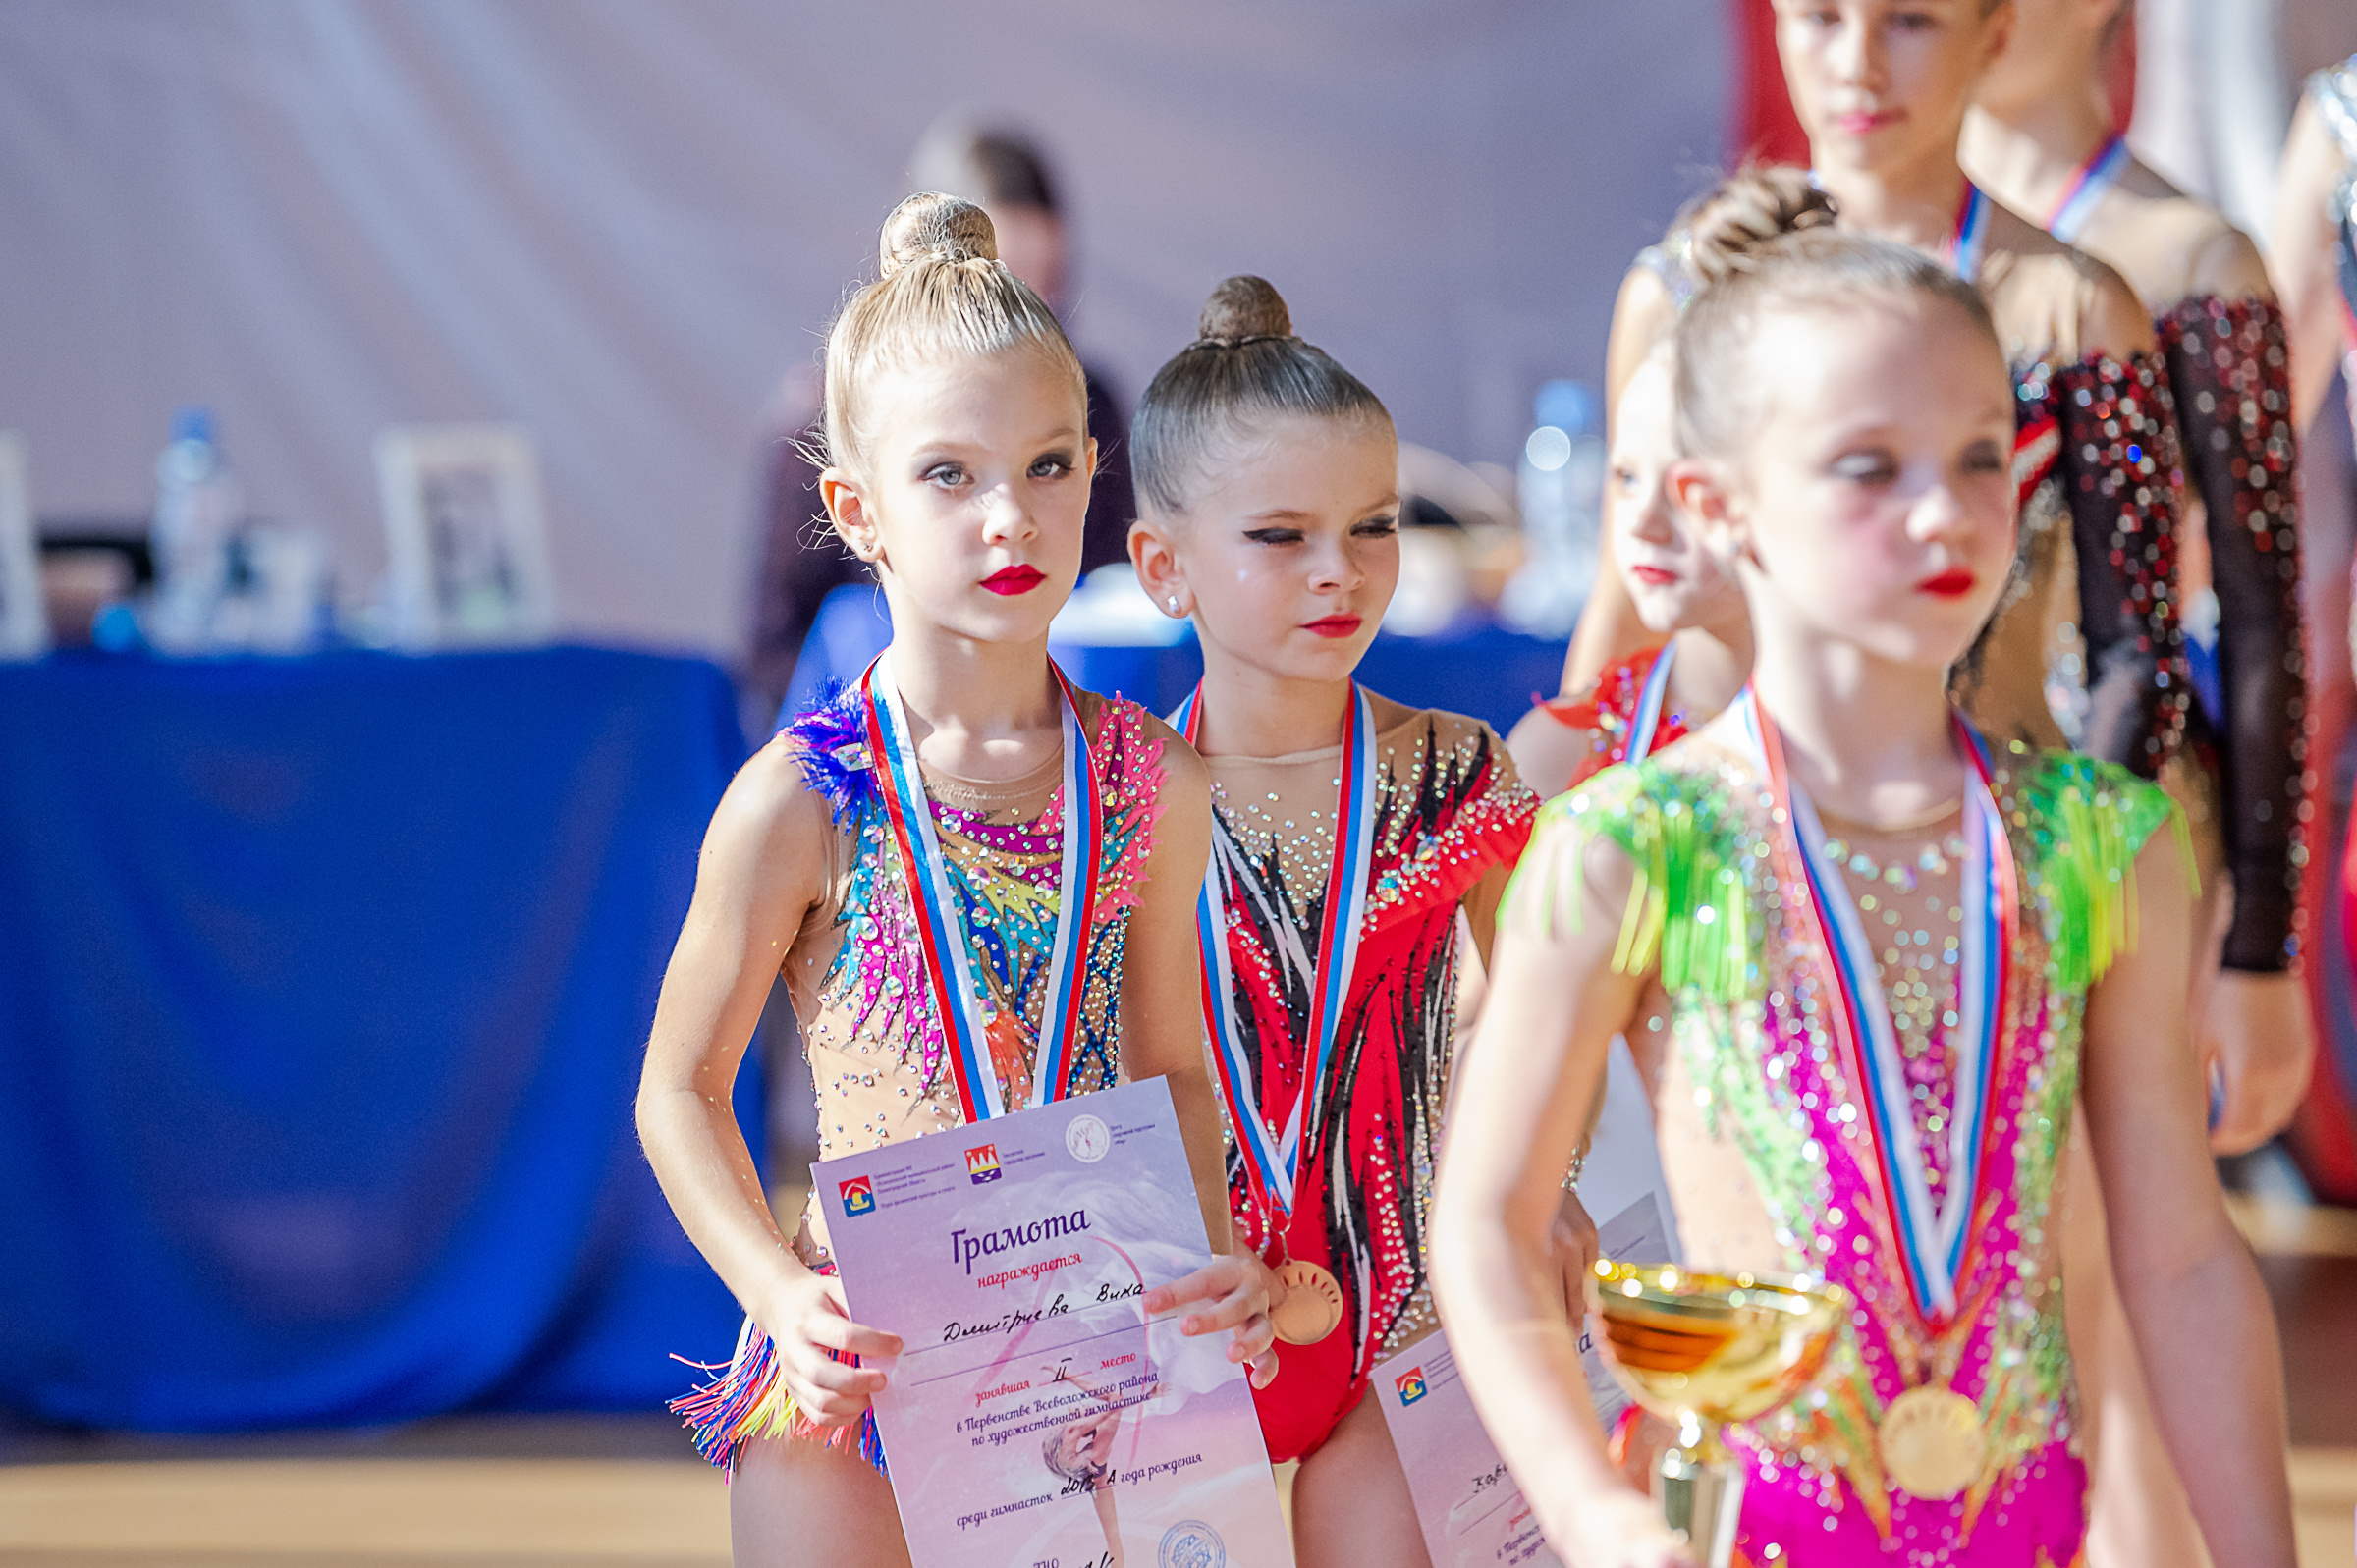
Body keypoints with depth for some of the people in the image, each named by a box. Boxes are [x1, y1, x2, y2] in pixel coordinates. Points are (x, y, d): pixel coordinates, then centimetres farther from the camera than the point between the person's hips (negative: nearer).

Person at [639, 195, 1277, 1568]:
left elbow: (1170, 1066, 9)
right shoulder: (800, 801, -12)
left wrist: (1216, 1254, -6)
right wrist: (782, 1292, -17)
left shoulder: (1156, 785, -2)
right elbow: (681, 1089, -4)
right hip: (855, 1366, -3)